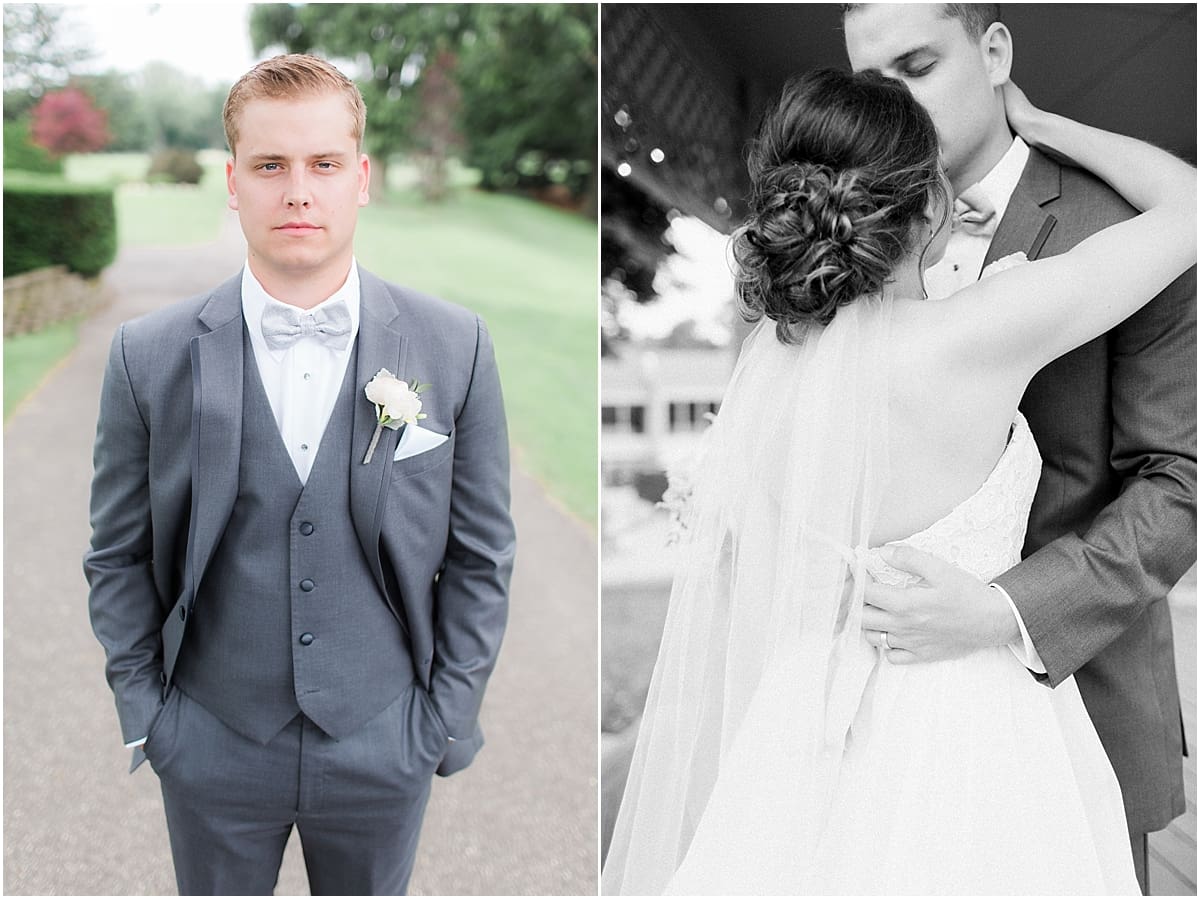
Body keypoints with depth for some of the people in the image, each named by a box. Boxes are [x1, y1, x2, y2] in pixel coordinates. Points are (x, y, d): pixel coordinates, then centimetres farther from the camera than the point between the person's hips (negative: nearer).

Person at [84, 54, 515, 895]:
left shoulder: (455, 346, -9)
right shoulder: (148, 354, -8)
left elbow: (480, 554, -2)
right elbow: (119, 556, 1)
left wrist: (450, 717, -2)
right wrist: (142, 713, 1)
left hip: (383, 747, 0)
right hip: (210, 750, 0)